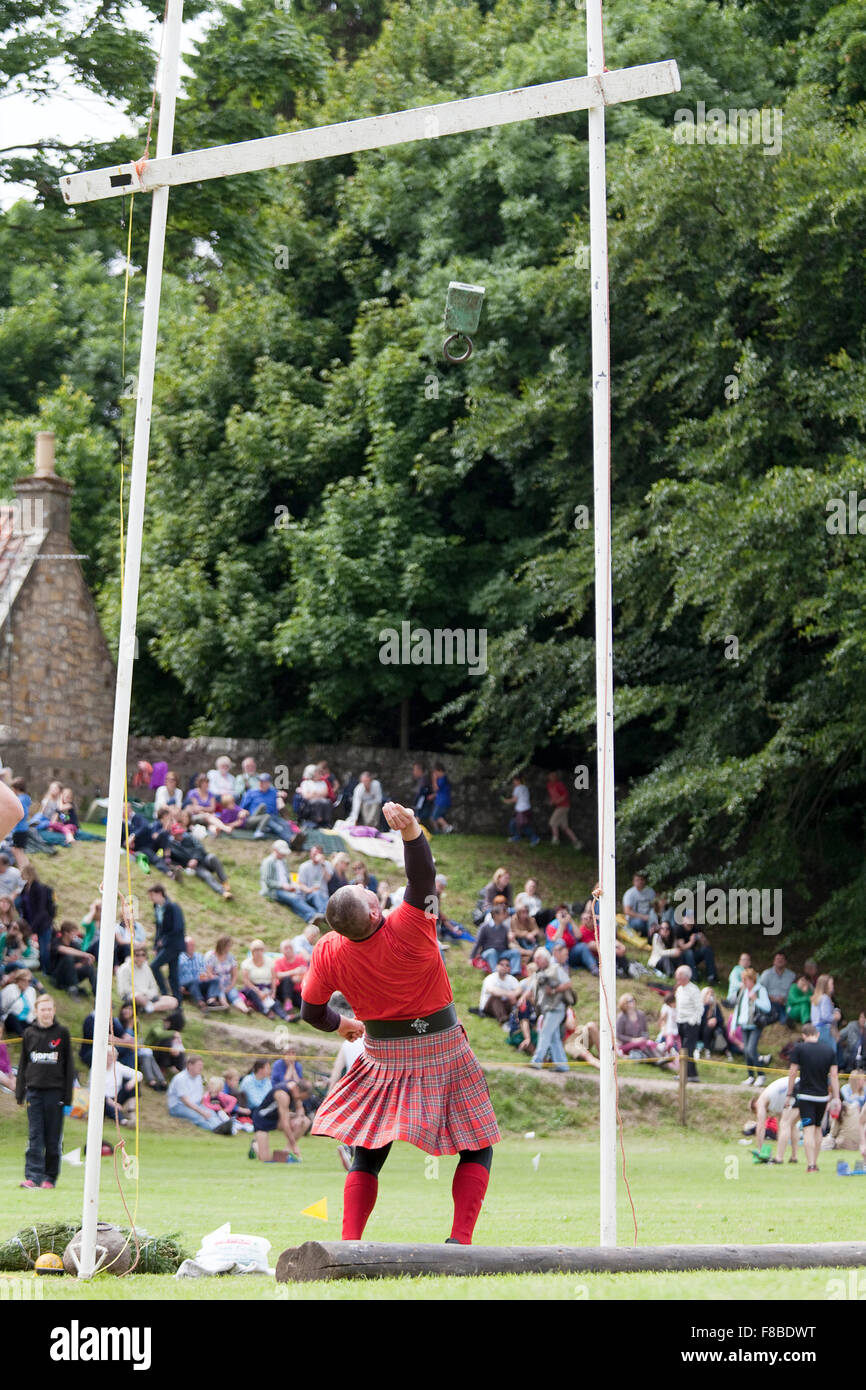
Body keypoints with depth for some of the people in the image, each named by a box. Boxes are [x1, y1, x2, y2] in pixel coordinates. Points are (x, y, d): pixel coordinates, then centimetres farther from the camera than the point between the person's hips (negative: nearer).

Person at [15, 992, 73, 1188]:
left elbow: (68, 1065, 4)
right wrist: (20, 1093, 6)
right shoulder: (29, 1033, 9)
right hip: (34, 1090, 1)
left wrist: (68, 1095, -1)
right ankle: (33, 1176, -5)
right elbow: (22, 1064, 13)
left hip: (55, 1091, -1)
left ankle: (50, 1177, 9)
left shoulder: (62, 1033, 3)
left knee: (53, 1138, 2)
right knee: (34, 1136, -4)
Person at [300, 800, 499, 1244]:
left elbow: (311, 1011, 1)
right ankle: (460, 1239, -4)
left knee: (367, 1154, 13)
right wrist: (411, 829, -51)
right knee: (477, 1149, 9)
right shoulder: (407, 932, -25)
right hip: (442, 1051, -3)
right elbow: (423, 877, -33)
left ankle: (349, 1243, 1)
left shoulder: (328, 953, -13)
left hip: (384, 1061, 3)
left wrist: (340, 1025, 22)